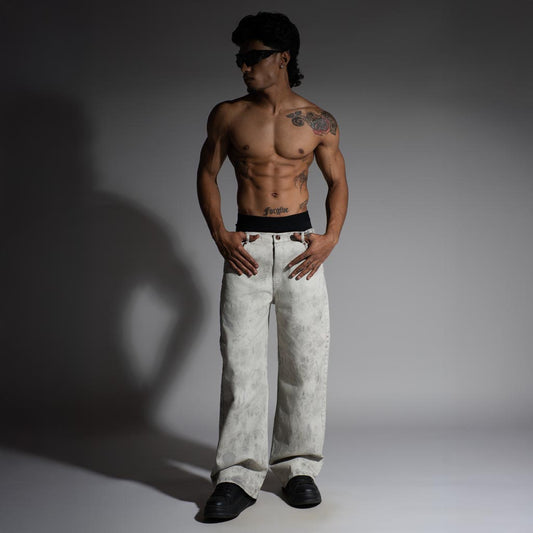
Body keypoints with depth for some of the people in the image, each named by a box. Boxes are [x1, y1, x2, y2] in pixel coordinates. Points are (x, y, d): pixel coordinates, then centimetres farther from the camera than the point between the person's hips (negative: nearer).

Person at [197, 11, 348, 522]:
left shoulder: (318, 122, 5)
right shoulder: (227, 116, 6)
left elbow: (337, 182, 14)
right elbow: (207, 174, 12)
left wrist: (331, 237, -1)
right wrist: (219, 235, 0)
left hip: (301, 247, 0)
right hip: (246, 247, 0)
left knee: (305, 360, 2)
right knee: (240, 362, -4)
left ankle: (298, 466, 17)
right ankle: (238, 476, 4)